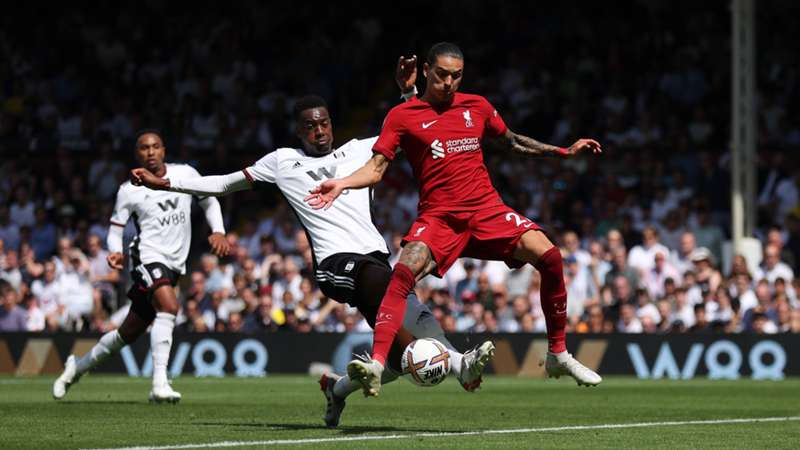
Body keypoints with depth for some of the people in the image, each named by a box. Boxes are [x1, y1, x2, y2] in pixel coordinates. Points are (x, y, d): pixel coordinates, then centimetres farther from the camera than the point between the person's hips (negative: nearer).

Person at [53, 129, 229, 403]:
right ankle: (160, 384, -35)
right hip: (148, 256, -4)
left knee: (130, 332, 10)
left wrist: (218, 232, 0)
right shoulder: (129, 190, -2)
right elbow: (116, 229, 5)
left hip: (174, 263, 4)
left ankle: (78, 366, 31)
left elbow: (210, 202, 16)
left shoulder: (185, 174, 4)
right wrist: (115, 252, -15)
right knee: (169, 306, -32)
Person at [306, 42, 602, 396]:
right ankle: (376, 364, -36)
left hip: (486, 209, 3)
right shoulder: (402, 116, 3)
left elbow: (512, 141, 29)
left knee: (548, 256, -16)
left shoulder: (477, 106, 14)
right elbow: (376, 167, -2)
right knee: (403, 273, -30)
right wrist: (342, 184, -20)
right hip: (438, 217, -3)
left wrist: (564, 152, 26)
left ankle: (558, 354, -2)